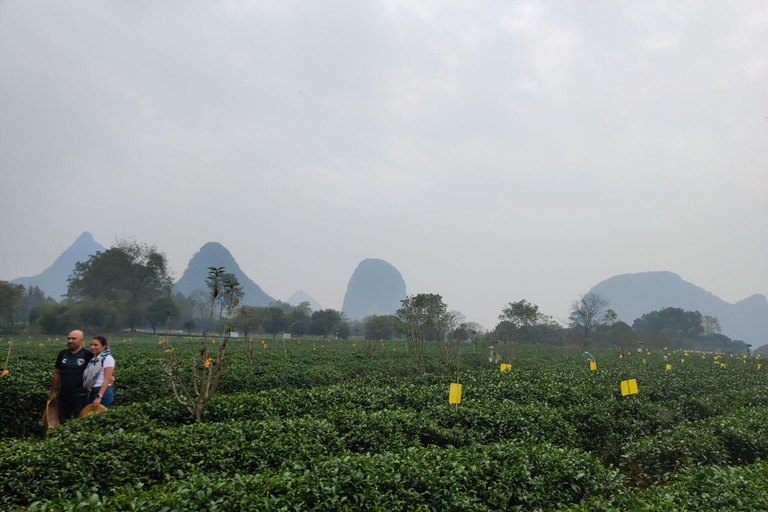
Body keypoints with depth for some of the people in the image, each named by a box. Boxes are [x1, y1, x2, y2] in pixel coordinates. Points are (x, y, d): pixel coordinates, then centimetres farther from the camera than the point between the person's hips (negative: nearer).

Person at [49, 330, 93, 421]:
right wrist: (53, 392, 15)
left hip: (80, 396, -5)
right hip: (63, 395, 5)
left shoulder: (87, 354, -7)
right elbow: (57, 373, 14)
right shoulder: (63, 354, 8)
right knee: (62, 423, 12)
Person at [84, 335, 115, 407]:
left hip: (103, 391, -8)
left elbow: (107, 379, -14)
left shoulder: (107, 358, -8)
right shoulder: (94, 359, 15)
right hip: (92, 392, 8)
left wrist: (99, 396, -21)